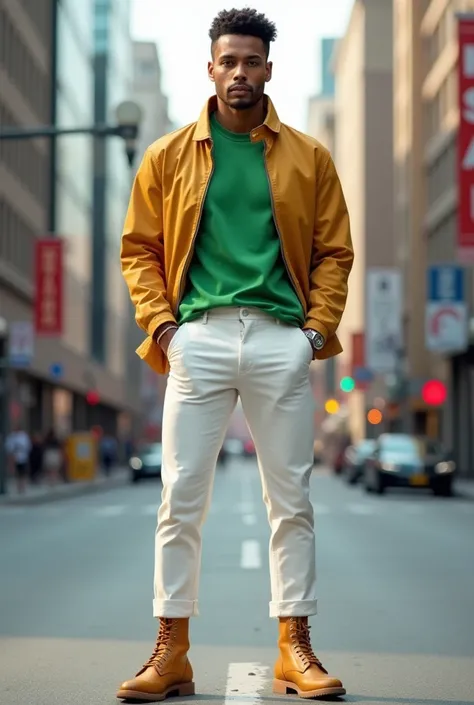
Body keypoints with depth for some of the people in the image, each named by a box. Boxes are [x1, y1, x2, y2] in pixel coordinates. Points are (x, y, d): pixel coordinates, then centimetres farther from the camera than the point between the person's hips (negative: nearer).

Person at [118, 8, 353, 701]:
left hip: (282, 339, 0)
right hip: (199, 337, 0)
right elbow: (140, 247, 9)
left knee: (291, 500, 4)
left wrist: (319, 328, -2)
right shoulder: (168, 156, 9)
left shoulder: (309, 158, 9)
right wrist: (160, 324, -3)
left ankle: (296, 649, 12)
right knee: (181, 498, -1)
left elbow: (334, 251, 9)